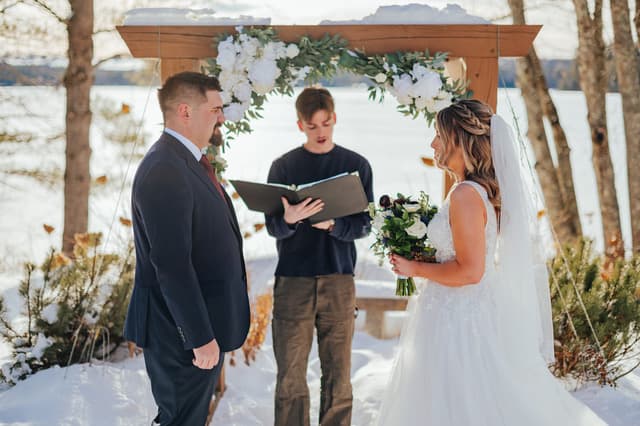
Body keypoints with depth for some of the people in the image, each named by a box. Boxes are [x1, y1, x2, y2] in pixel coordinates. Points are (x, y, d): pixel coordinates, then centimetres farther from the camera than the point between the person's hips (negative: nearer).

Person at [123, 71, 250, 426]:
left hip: (202, 324, 10)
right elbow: (171, 264, -27)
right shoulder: (164, 170, -23)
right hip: (182, 331, -10)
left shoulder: (187, 162, 10)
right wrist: (201, 337, -24)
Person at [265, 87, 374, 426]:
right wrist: (289, 219, -22)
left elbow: (363, 225, 2)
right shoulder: (284, 166, 5)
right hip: (292, 281, 0)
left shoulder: (356, 165, 6)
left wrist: (332, 224, -18)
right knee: (291, 376, 1)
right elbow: (272, 227, 1)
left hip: (338, 280, 0)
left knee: (338, 375, 4)